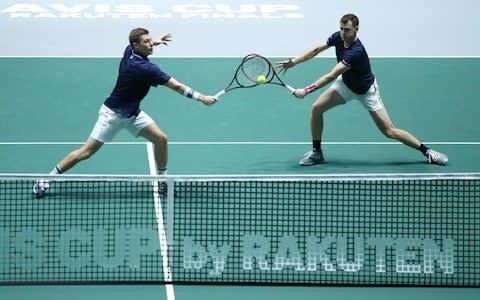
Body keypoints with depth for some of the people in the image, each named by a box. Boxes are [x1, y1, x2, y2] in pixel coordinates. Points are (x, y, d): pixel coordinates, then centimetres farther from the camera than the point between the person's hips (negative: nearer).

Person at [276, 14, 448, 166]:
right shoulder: (338, 37, -17)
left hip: (365, 90, -7)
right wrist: (293, 62, -12)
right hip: (345, 84, 7)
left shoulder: (356, 52, -38)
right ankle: (317, 153, 7)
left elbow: (331, 77, -39)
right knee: (316, 108, -9)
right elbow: (316, 50, -3)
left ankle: (426, 151, 6)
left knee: (390, 132, -10)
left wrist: (306, 91, -41)